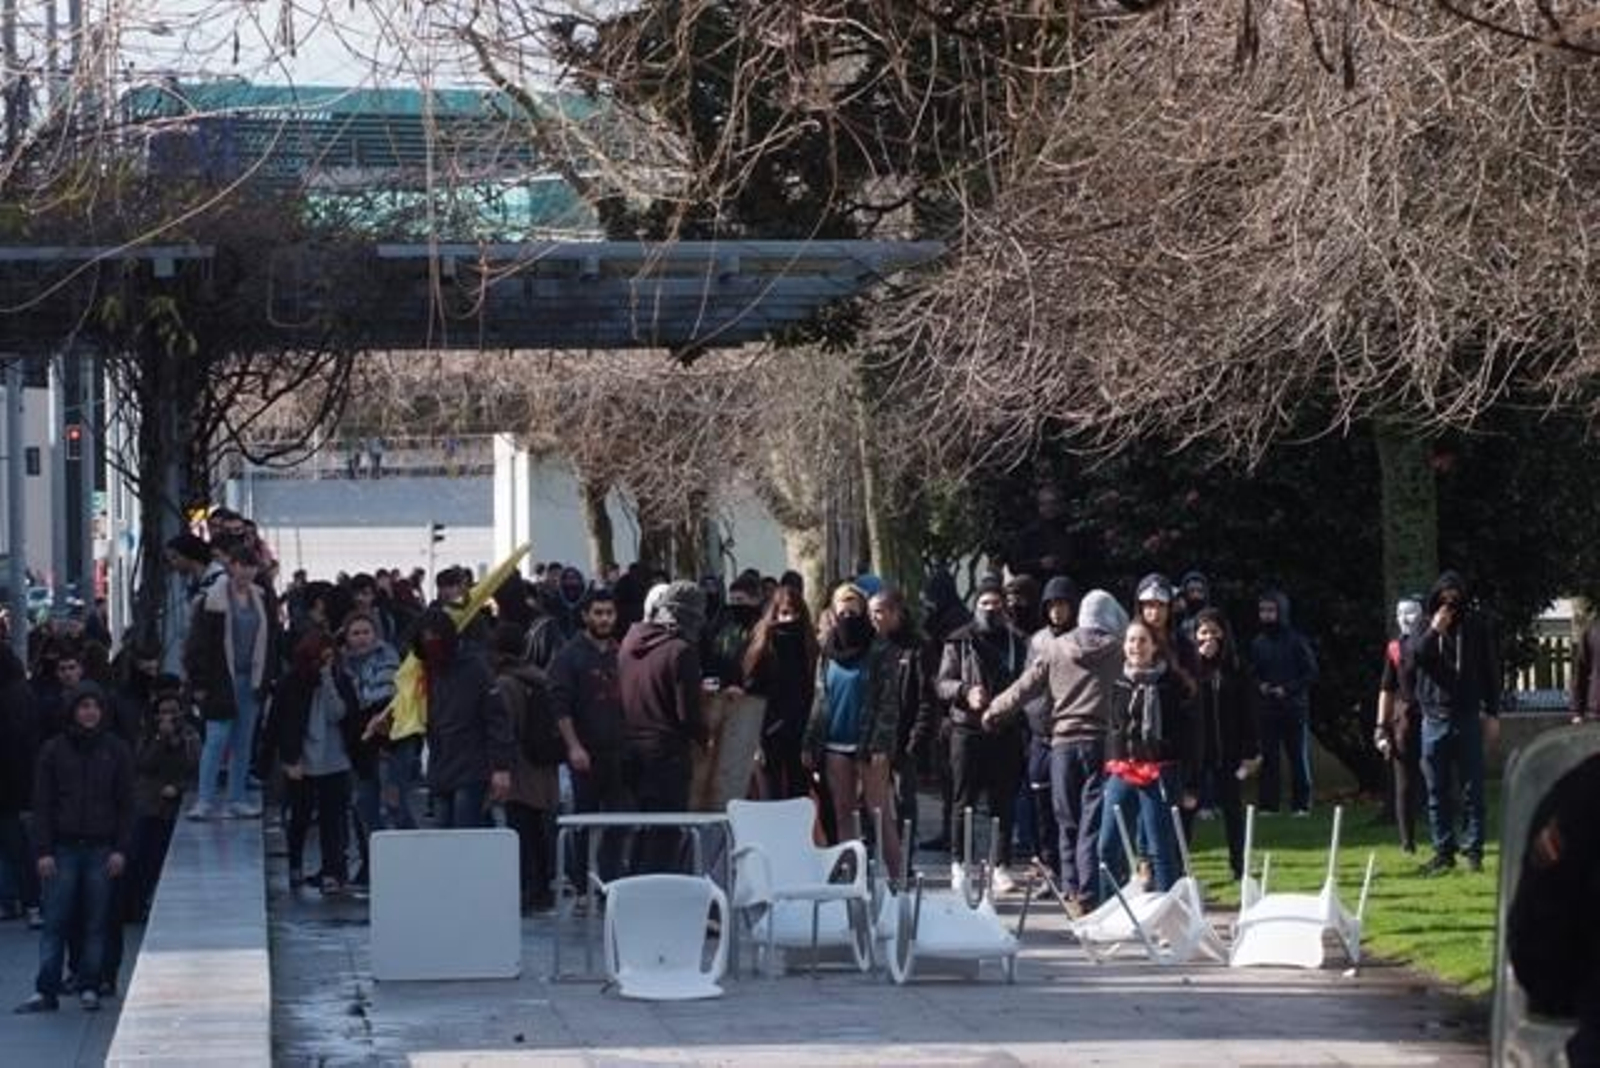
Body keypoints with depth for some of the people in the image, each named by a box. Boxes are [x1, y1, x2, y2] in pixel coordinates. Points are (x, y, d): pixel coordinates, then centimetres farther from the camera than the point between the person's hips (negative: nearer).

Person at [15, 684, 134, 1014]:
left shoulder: (116, 751, 4)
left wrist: (121, 849, -3)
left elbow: (126, 805, 6)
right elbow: (42, 804, 4)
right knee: (55, 923, -3)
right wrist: (43, 851, -4)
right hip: (64, 848, 0)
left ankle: (90, 988, 10)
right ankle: (46, 992, -2)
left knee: (96, 924, 3)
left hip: (101, 850, 0)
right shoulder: (54, 750, 4)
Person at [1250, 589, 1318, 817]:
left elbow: (1311, 673, -4)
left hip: (1294, 708, -3)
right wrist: (1260, 685, -3)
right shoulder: (1258, 642, 8)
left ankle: (1301, 804, 6)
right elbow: (1252, 672, 17)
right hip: (1267, 709, 3)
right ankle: (1267, 803, 6)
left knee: (1299, 757, 1)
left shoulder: (1296, 640, -4)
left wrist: (1287, 689, -13)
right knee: (1268, 757, 2)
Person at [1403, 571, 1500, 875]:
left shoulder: (1475, 626, 4)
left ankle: (1473, 850, 3)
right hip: (1434, 718, 2)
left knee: (1473, 789, -1)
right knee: (1438, 791, 4)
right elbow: (1412, 659, -7)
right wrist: (1433, 631, -17)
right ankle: (1443, 851, 9)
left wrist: (1492, 713, 2)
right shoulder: (1424, 627, 8)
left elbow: (1491, 670, 6)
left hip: (1468, 718, -1)